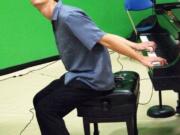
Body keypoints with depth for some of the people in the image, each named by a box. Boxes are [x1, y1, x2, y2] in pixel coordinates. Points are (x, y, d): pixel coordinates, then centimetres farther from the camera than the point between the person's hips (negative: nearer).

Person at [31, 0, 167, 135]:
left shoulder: (68, 16, -23)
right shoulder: (58, 18, 6)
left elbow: (106, 39, -25)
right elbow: (101, 35, 7)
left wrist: (142, 58, -20)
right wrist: (135, 45, 8)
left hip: (91, 80, -9)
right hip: (79, 75, 9)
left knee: (45, 109, -14)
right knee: (39, 100, 12)